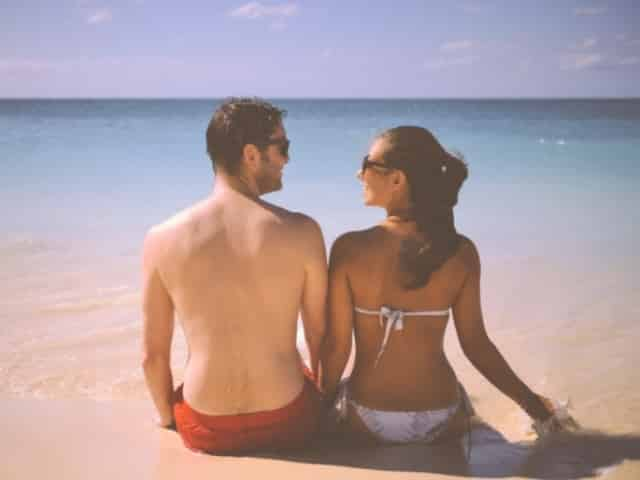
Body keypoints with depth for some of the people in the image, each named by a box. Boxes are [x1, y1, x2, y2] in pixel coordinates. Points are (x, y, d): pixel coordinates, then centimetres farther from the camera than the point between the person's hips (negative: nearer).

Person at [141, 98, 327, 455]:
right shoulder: (302, 232, -15)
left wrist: (167, 416, 17)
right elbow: (321, 338, -3)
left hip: (207, 431, 1)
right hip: (288, 422, -1)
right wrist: (323, 399, 16)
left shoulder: (162, 239, -11)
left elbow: (154, 355, -3)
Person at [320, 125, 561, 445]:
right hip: (441, 423, 2)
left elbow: (336, 346, -11)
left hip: (367, 421, -1)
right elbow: (476, 345, -5)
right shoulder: (461, 252, -10)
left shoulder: (349, 248, -15)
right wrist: (531, 403, 10)